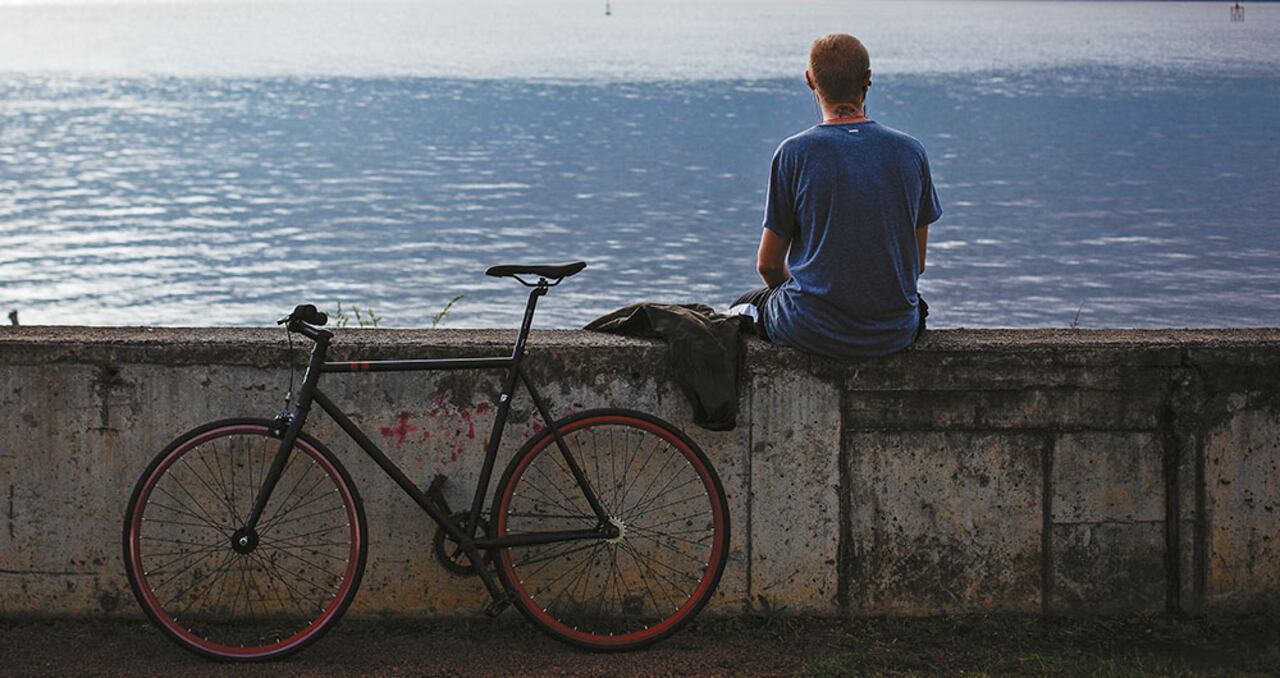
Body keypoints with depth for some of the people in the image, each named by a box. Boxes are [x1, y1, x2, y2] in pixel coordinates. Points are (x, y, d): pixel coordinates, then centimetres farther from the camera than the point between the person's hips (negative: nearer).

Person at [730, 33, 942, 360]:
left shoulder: (795, 153, -11)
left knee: (742, 309, 31)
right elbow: (917, 263, 5)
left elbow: (768, 263, -3)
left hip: (812, 332, -2)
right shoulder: (911, 152, -3)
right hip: (895, 332, 3)